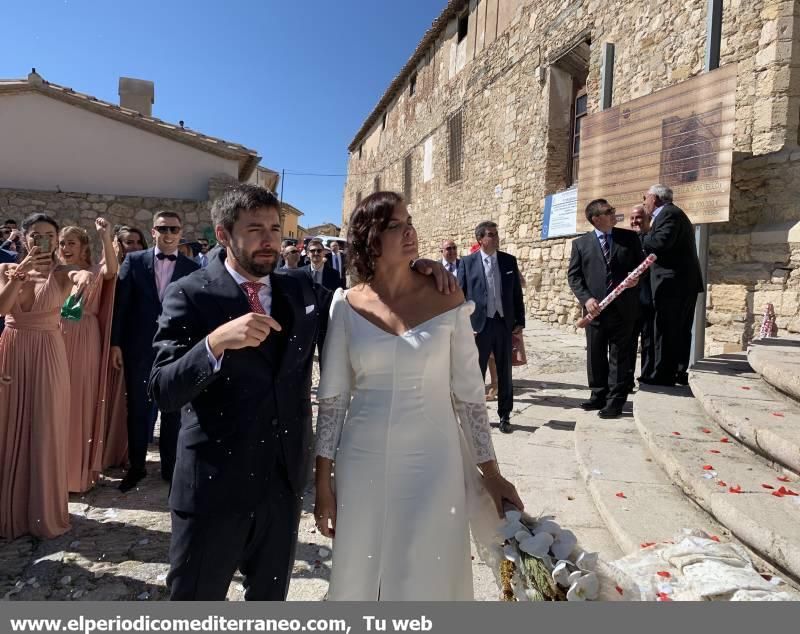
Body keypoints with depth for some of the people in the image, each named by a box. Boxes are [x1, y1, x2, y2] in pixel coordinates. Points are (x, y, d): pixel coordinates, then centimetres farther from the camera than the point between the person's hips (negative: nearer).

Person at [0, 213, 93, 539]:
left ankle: (44, 512, 18)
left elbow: (87, 276, -27)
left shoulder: (62, 273, -3)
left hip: (47, 357, -2)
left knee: (45, 432, 4)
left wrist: (85, 278, -50)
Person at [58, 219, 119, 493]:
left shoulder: (95, 272, 0)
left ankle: (79, 470, 15)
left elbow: (112, 270, -24)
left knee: (81, 402, 3)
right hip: (57, 342, 3)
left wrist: (106, 237, -32)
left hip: (84, 344, -3)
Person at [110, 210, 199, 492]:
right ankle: (136, 466, 29)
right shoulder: (134, 261, 2)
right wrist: (115, 342, -5)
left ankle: (170, 466, 25)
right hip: (139, 348, 1)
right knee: (138, 410, 12)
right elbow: (120, 303, -1)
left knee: (173, 411, 10)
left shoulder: (192, 268, 0)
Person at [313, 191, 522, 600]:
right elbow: (331, 399, 0)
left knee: (427, 577, 12)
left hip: (432, 462, -1)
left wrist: (491, 472, 2)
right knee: (361, 578, 17)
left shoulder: (447, 302, -5)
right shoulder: (347, 306, -3)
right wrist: (323, 481, 1)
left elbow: (469, 394, 0)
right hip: (363, 463, 1)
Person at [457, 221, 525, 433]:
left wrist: (520, 321, 3)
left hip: (504, 323, 2)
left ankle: (504, 416, 23)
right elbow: (460, 295, -2)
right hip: (479, 324, -2)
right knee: (476, 372, 8)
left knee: (505, 373, 10)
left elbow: (517, 293, 8)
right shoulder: (467, 262, -1)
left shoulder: (509, 260, 6)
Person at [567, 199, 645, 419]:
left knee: (619, 355, 3)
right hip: (595, 308, 1)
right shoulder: (580, 243, 4)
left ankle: (615, 401, 11)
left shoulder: (629, 237, 7)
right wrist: (586, 298, -11)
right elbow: (573, 275, 2)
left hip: (623, 307, 0)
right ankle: (598, 396, 24)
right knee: (595, 355, 9)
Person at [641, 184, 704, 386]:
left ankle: (663, 374, -3)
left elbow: (661, 241, -25)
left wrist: (638, 238, -10)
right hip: (684, 282, 11)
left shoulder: (669, 213, -10)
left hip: (672, 282, -11)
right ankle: (680, 372, 20)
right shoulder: (673, 214, 23)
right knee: (680, 330, 13)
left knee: (666, 329, -7)